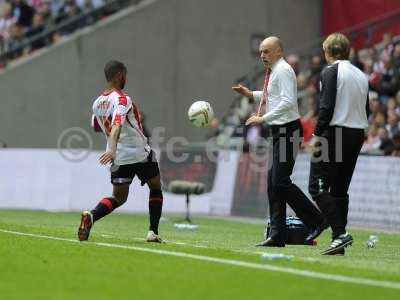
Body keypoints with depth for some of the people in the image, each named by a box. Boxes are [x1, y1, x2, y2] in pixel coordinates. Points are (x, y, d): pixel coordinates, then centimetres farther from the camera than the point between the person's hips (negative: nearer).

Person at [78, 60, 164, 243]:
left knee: (118, 197, 11)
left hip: (119, 157, 6)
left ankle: (91, 216, -19)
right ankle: (153, 232, 11)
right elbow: (116, 126, -32)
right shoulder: (122, 99, -16)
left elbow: (97, 127, 25)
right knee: (155, 188, 18)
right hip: (140, 153, -5)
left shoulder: (97, 103, 8)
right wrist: (112, 149, -43)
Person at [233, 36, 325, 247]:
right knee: (273, 182, 8)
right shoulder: (273, 72, 16)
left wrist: (264, 118, -23)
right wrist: (250, 94, 23)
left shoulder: (283, 70, -13)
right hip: (279, 132, 10)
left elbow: (288, 101, -23)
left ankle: (315, 220, -3)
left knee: (280, 182, -12)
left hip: (288, 130, -10)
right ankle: (277, 235, 11)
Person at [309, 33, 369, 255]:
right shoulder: (361, 75, 15)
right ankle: (338, 241, 9)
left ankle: (340, 232, -19)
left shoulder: (331, 72, -8)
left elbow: (327, 107, -16)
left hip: (335, 134, -8)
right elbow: (366, 110, 15)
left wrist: (317, 135, -13)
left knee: (318, 187, -6)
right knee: (340, 189, 12)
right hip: (358, 134, 8)